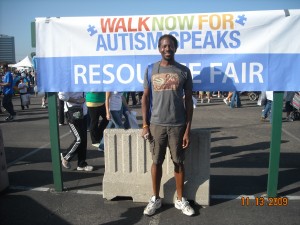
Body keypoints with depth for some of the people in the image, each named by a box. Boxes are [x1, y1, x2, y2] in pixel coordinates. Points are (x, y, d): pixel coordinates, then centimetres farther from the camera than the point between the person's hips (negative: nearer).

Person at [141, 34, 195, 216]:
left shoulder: (184, 71, 1)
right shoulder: (151, 70, 3)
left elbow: (189, 101, 2)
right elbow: (145, 97, 5)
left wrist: (188, 129, -3)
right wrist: (145, 125, -1)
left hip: (178, 125, 0)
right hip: (156, 124, 1)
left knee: (178, 162, 9)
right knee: (157, 162, 9)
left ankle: (180, 200, 26)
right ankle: (156, 198, 26)